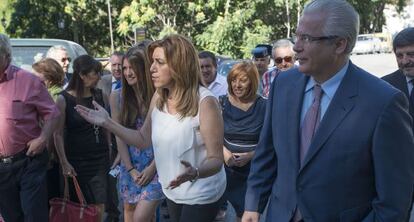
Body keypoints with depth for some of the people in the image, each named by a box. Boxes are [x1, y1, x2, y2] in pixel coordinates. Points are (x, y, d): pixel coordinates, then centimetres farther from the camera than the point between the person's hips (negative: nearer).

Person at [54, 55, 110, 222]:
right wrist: (64, 163, -11)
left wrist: (110, 151, 12)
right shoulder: (64, 99, -7)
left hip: (100, 159, 3)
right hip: (77, 161, -3)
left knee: (99, 207, -1)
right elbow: (58, 134, -7)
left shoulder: (100, 96, 4)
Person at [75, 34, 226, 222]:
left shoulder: (205, 102, -24)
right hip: (172, 190, 7)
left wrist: (194, 173, -41)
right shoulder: (158, 97, -2)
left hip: (201, 195, -6)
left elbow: (216, 159, -21)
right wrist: (107, 122, -1)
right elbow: (143, 140, 6)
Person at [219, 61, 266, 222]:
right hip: (228, 168, 2)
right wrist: (225, 152, -12)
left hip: (255, 170, -1)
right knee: (239, 208, 12)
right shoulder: (223, 103, -2)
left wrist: (250, 155, -19)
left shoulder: (263, 106, -9)